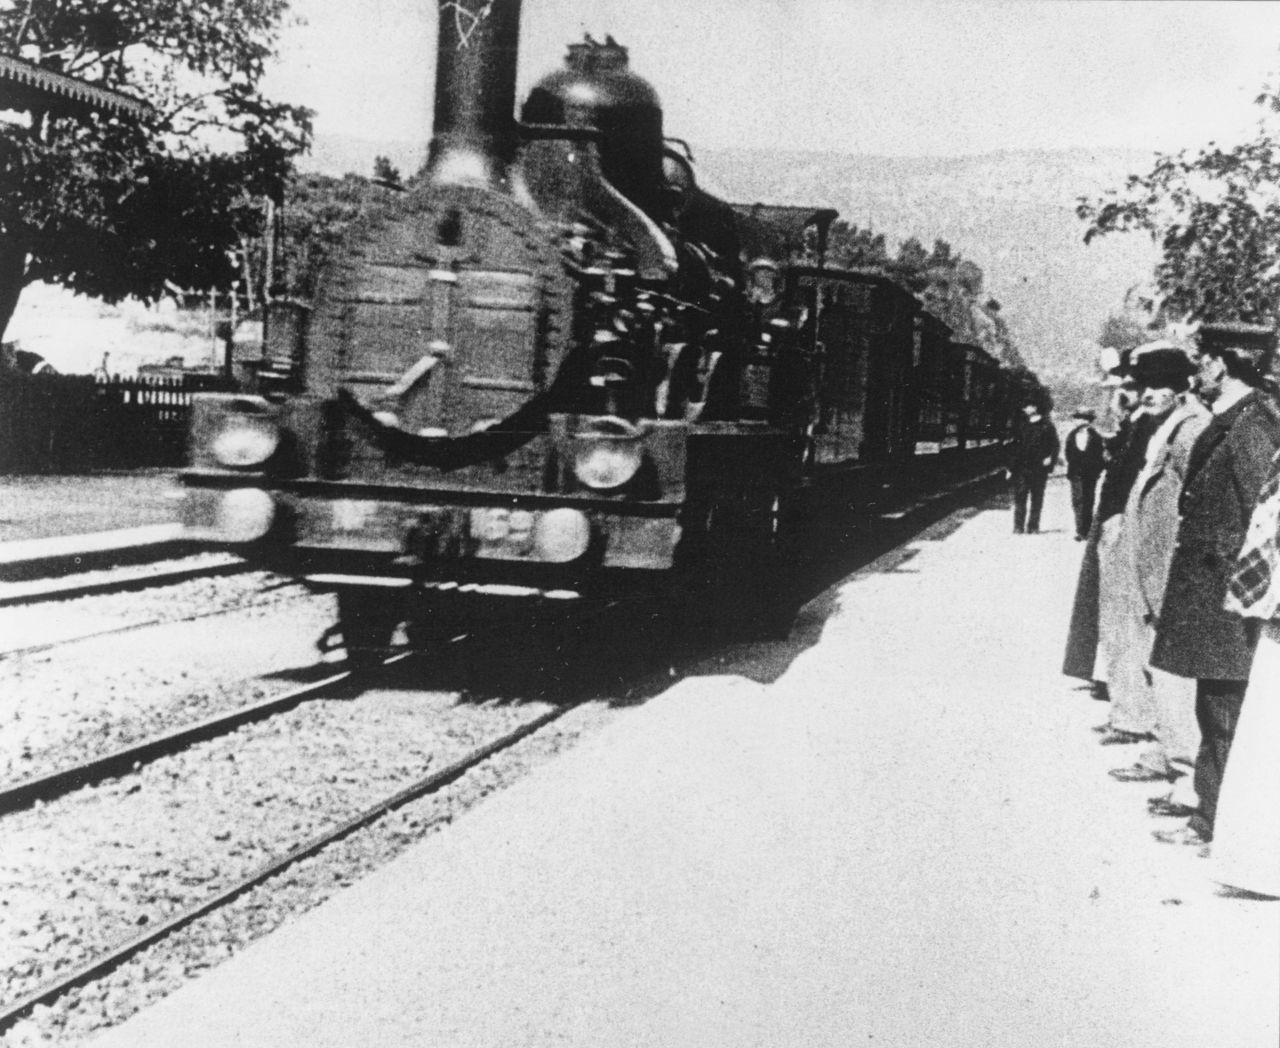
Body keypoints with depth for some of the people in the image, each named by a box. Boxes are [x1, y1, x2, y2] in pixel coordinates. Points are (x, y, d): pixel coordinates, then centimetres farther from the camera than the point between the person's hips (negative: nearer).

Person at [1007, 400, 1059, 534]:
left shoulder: (1047, 426, 0)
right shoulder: (1023, 425, 11)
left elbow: (1054, 445, 0)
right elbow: (1015, 446, 13)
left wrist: (1050, 458, -16)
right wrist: (1011, 467, 9)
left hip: (1039, 468, -3)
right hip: (1022, 467, 3)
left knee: (1036, 498, 4)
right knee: (1019, 497, -2)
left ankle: (1033, 526, 10)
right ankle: (1018, 526, 0)